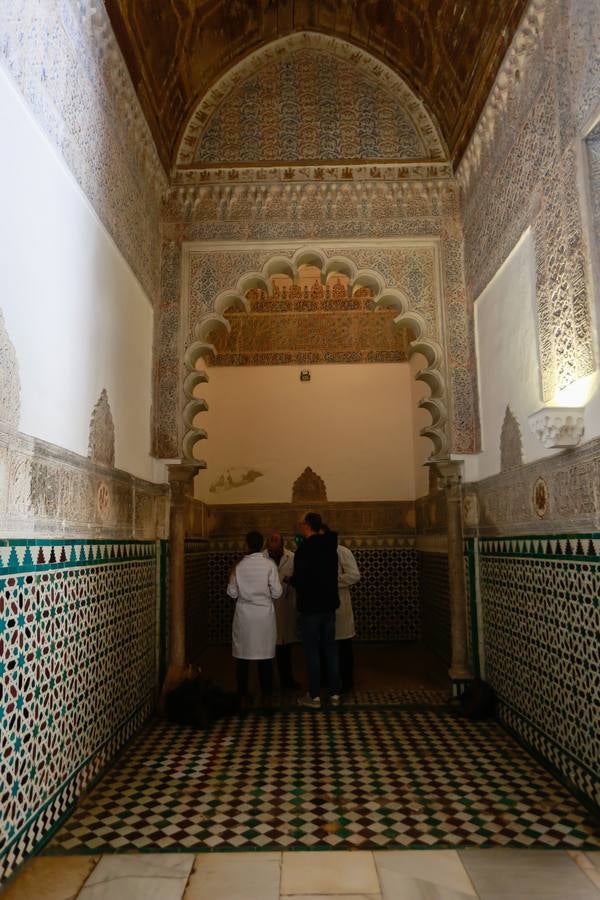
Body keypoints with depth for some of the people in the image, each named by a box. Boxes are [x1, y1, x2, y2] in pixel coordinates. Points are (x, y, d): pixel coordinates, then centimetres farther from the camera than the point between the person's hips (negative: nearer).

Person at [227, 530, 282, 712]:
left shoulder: (239, 566, -4)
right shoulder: (269, 565, -8)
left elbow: (232, 593, 0)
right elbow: (277, 593, -7)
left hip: (244, 615, 1)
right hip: (264, 615, -1)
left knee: (242, 657, 9)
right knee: (265, 657, 8)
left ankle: (243, 698, 15)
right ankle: (266, 698, 14)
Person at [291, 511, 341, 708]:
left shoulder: (304, 549, -16)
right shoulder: (330, 546, 5)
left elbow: (299, 580, -19)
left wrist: (290, 580, 3)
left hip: (311, 607, -6)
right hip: (329, 605, 6)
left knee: (312, 651, 3)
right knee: (330, 649, 11)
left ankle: (314, 696, 8)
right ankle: (334, 694, 17)